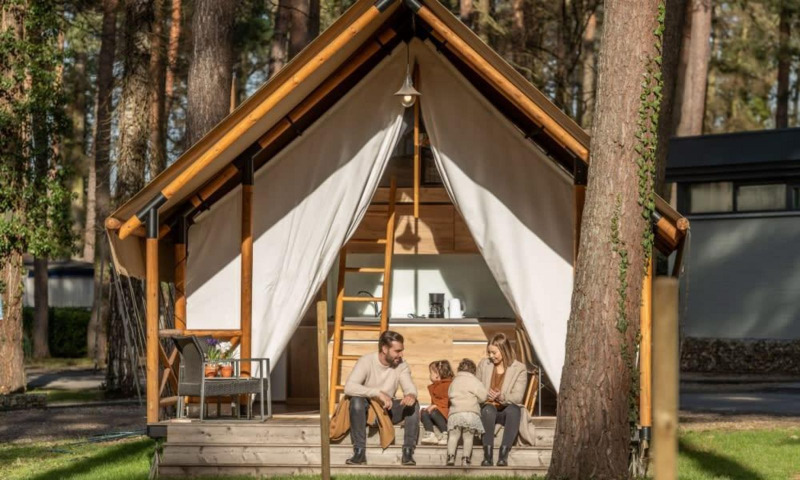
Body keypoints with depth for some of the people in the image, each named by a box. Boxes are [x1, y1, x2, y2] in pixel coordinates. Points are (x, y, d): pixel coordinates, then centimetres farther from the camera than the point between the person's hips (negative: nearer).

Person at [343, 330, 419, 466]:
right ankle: (359, 452, -31)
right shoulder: (366, 361, -17)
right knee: (356, 400, -36)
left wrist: (411, 395, -42)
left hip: (388, 411, 3)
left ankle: (408, 452, -22)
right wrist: (378, 393, -41)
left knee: (413, 404, -22)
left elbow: (410, 388, -15)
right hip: (367, 410, -3)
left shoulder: (401, 366, -4)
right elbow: (349, 387, -30)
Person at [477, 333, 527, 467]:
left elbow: (518, 397, -10)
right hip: (488, 409, 1)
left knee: (513, 409, -37)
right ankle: (488, 454, -42)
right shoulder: (483, 364, 10)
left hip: (508, 410, -1)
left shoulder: (519, 369, -1)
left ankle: (503, 454, -41)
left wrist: (502, 397, -30)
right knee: (488, 410, -36)